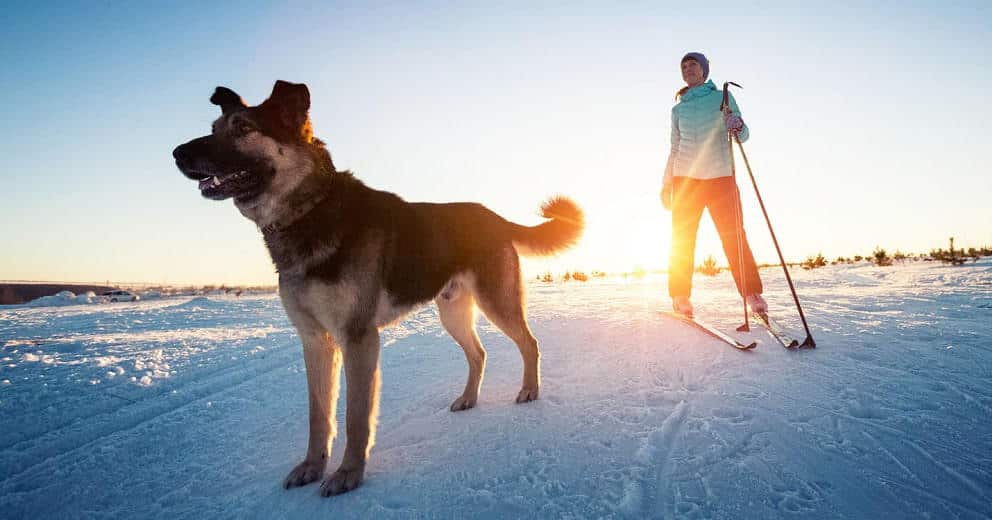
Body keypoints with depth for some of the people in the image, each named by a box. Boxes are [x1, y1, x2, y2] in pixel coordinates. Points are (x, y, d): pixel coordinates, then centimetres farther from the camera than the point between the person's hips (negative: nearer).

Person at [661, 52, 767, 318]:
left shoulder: (723, 98, 9)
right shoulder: (678, 109, 15)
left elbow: (743, 135, 1)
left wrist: (737, 126, -22)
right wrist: (667, 183, 11)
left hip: (720, 176, -2)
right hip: (686, 178, 2)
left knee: (734, 236, -8)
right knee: (682, 239, -1)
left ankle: (752, 294, -1)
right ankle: (680, 297, 6)